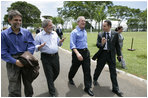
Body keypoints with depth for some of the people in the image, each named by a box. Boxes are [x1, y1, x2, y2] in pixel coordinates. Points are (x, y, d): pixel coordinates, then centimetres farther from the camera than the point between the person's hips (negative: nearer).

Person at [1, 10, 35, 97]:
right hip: (13, 63, -2)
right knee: (14, 90, 3)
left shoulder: (27, 32, 0)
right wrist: (15, 61, -19)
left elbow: (32, 46, -3)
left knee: (28, 83, 19)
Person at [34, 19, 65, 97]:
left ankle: (50, 83, 48)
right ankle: (52, 93, 20)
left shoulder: (54, 33, 9)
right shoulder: (39, 36, -5)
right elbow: (35, 47, -4)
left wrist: (61, 41, -7)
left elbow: (58, 43, 15)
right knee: (49, 75, 3)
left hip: (55, 56, 5)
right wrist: (40, 46, -26)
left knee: (56, 72, 16)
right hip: (46, 58, -4)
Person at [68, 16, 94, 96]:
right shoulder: (74, 32, -11)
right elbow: (72, 44, -21)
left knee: (87, 70, 3)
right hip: (78, 52, -5)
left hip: (86, 52, 6)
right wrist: (77, 53, -34)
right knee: (74, 68, 14)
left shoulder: (85, 31, 12)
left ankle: (87, 88, 13)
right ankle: (70, 78, 46)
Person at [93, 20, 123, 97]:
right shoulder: (100, 35, 0)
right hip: (102, 54, 0)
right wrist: (101, 44, -27)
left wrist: (119, 54, 9)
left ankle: (115, 89, 18)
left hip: (111, 55, 0)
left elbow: (117, 45, 7)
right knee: (98, 69, 14)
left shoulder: (115, 34, 1)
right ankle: (95, 79, 43)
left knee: (113, 72, 6)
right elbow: (97, 45, -5)